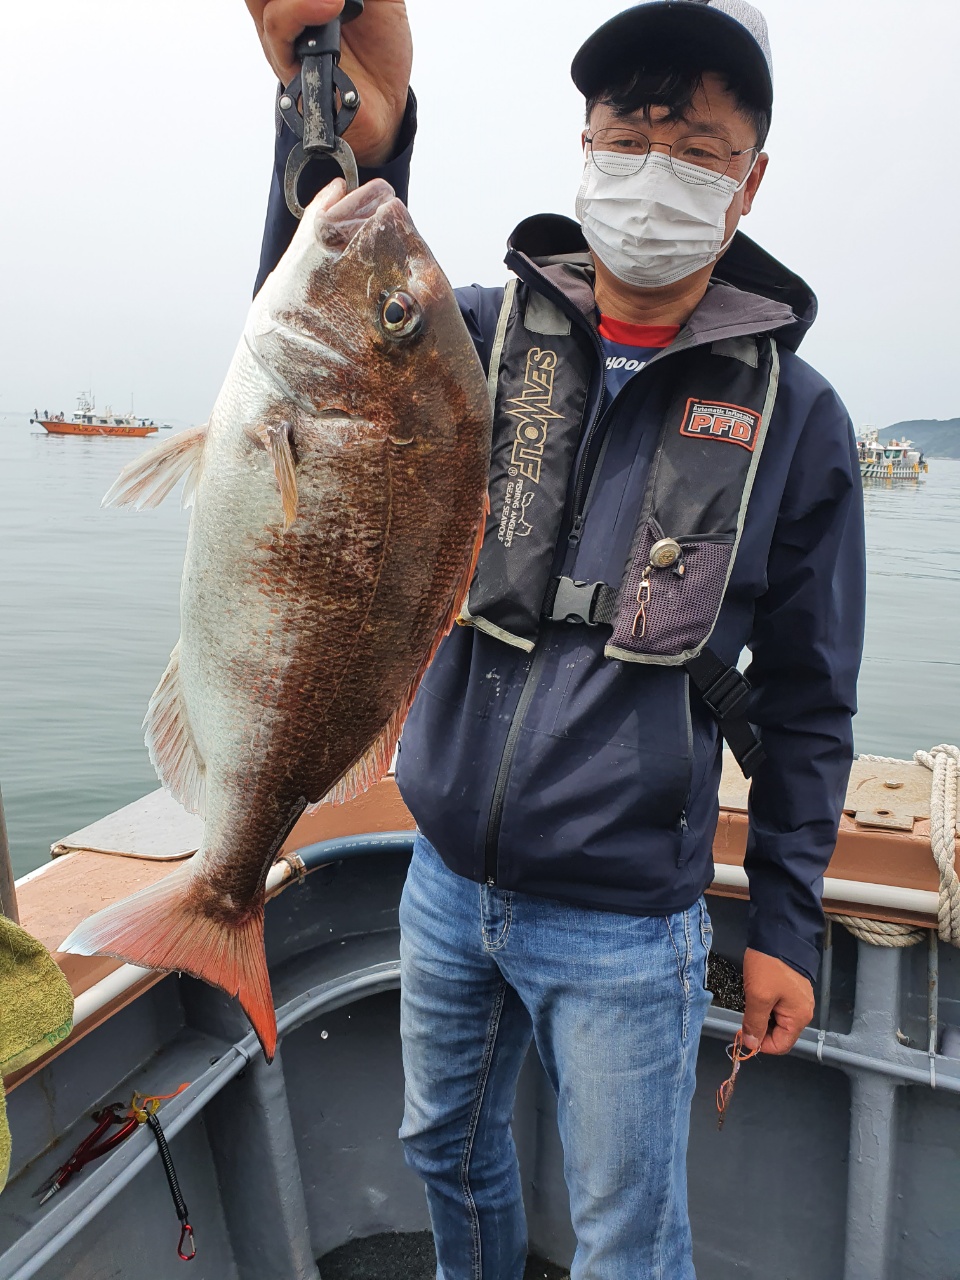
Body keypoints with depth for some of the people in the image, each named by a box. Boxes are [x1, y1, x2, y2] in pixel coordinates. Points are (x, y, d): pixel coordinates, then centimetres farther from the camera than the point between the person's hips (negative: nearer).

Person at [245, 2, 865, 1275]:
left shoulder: (793, 416, -6)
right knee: (449, 1147, 26)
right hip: (447, 880, 3)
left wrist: (788, 925, 0)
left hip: (625, 926, -2)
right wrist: (349, 143, -40)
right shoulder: (487, 333, -2)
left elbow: (807, 698, -2)